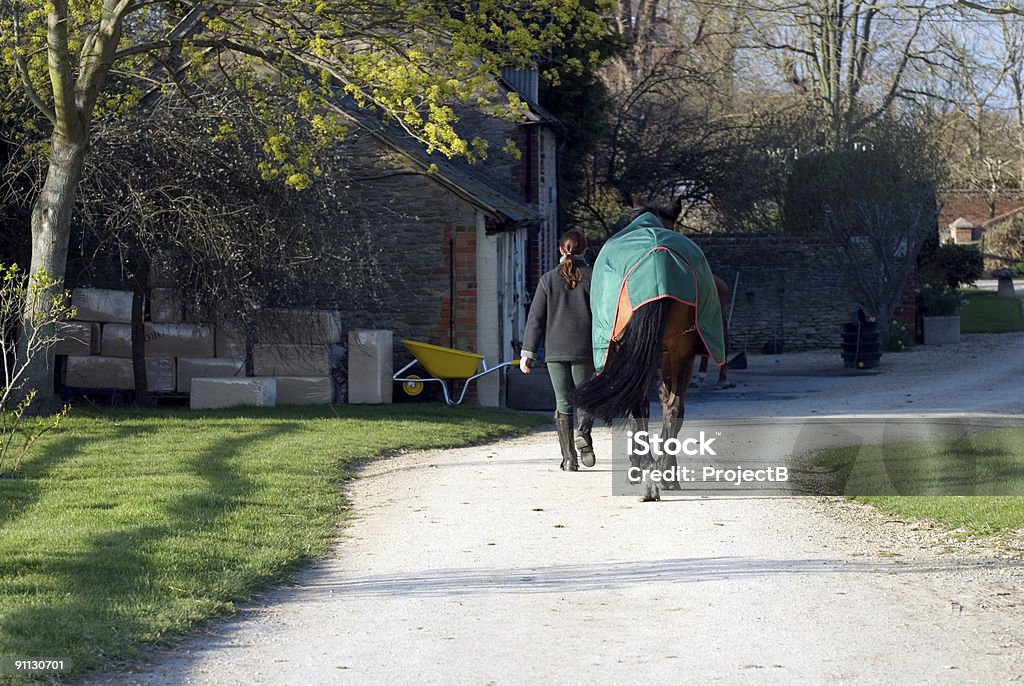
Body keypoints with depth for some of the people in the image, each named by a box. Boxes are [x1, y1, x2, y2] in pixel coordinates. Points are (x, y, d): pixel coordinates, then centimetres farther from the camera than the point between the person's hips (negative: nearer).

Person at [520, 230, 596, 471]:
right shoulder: (592, 277, 0)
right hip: (584, 351, -1)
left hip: (555, 351, 1)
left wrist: (527, 352, 5)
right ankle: (583, 433, -18)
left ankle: (569, 457, 0)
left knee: (563, 403, 6)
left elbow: (536, 318, 2)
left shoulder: (548, 279, 3)